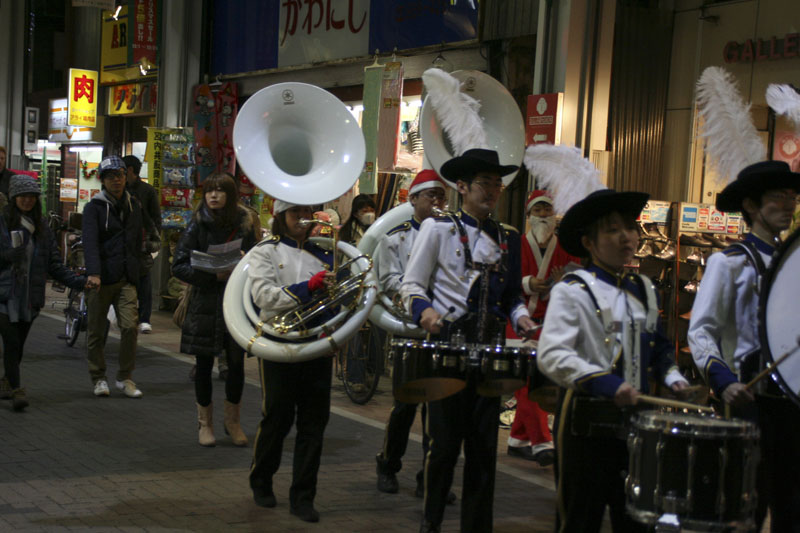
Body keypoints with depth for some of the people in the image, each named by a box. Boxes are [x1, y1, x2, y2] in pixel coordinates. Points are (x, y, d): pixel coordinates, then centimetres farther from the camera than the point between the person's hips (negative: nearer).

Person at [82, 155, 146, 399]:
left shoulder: (134, 206, 14)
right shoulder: (94, 207, -2)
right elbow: (90, 242, -15)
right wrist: (93, 273, -28)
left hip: (126, 279, 3)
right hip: (101, 279, -3)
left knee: (130, 326, -8)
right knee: (97, 331, 4)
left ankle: (125, 378, 4)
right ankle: (99, 378, 18)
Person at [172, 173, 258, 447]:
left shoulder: (244, 224, 3)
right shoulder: (198, 225, -3)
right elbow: (179, 265, -6)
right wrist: (213, 275, -17)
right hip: (205, 304, -1)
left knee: (237, 364, 4)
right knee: (204, 365, 5)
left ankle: (232, 421, 22)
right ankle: (205, 423, 20)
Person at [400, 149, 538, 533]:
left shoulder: (509, 239, 14)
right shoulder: (438, 229, 1)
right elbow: (411, 285, -1)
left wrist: (520, 316, -1)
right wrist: (424, 309, -21)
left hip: (490, 354, 4)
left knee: (484, 446, 5)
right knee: (445, 442, 0)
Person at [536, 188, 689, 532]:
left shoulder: (643, 290, 14)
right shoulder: (571, 291, -8)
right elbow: (551, 356, -20)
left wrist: (672, 378, 6)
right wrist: (607, 384, -30)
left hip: (637, 423, 6)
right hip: (588, 425, -6)